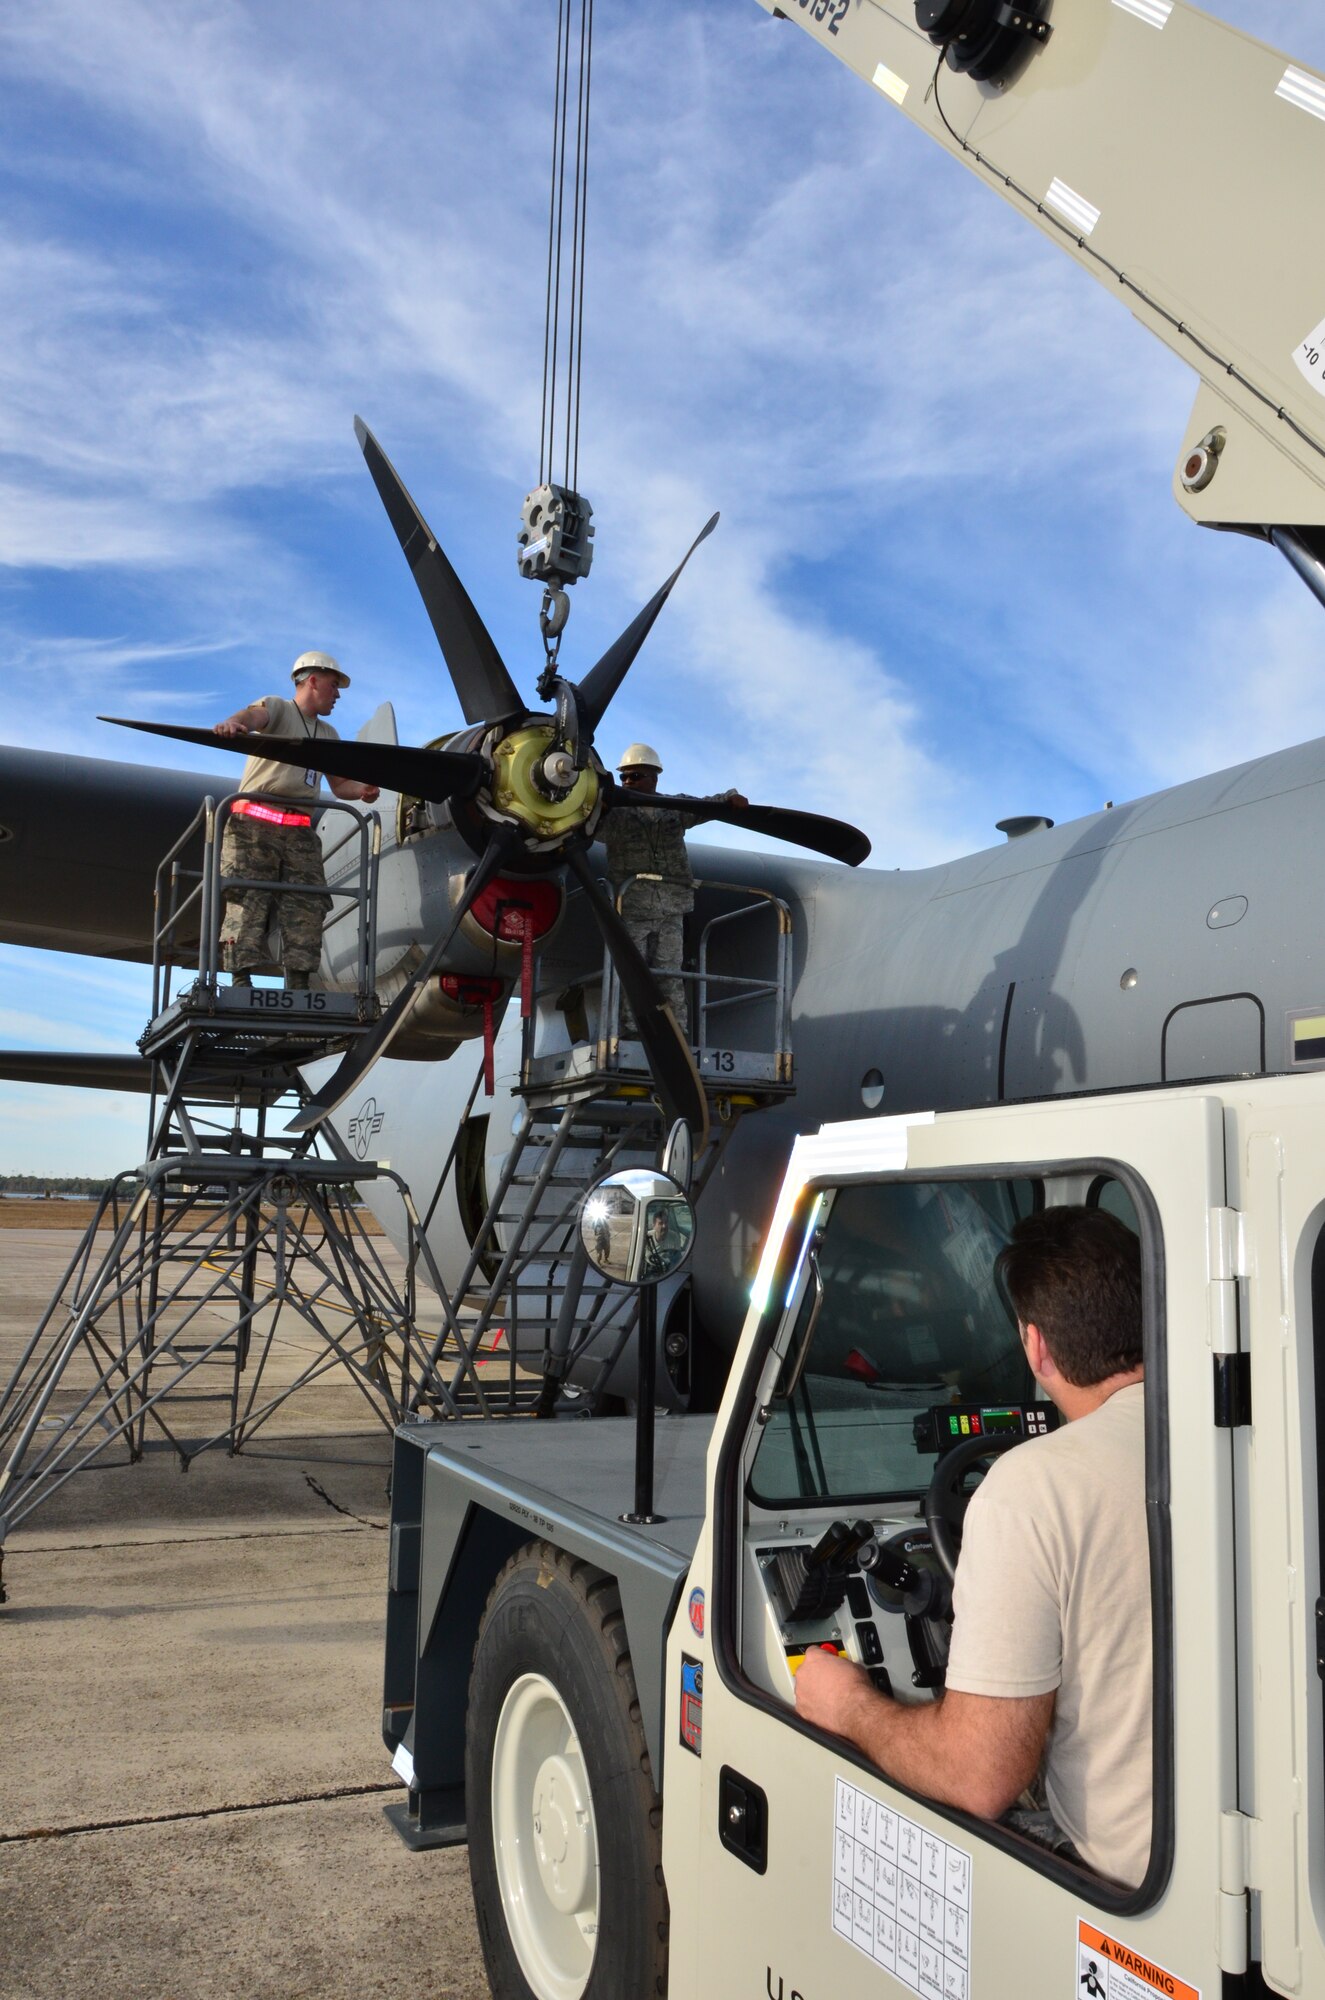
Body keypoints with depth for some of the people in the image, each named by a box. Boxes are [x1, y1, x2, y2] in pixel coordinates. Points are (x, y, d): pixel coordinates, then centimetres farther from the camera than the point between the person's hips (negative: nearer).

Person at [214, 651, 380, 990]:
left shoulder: (328, 734, 26)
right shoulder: (279, 707, 5)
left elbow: (339, 784, 26)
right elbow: (255, 714, -18)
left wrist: (361, 789, 2)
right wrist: (234, 722, -43)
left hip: (299, 833, 6)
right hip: (254, 824, -6)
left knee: (308, 907, -4)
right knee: (248, 902, -12)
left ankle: (299, 987, -2)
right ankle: (240, 980, -13)